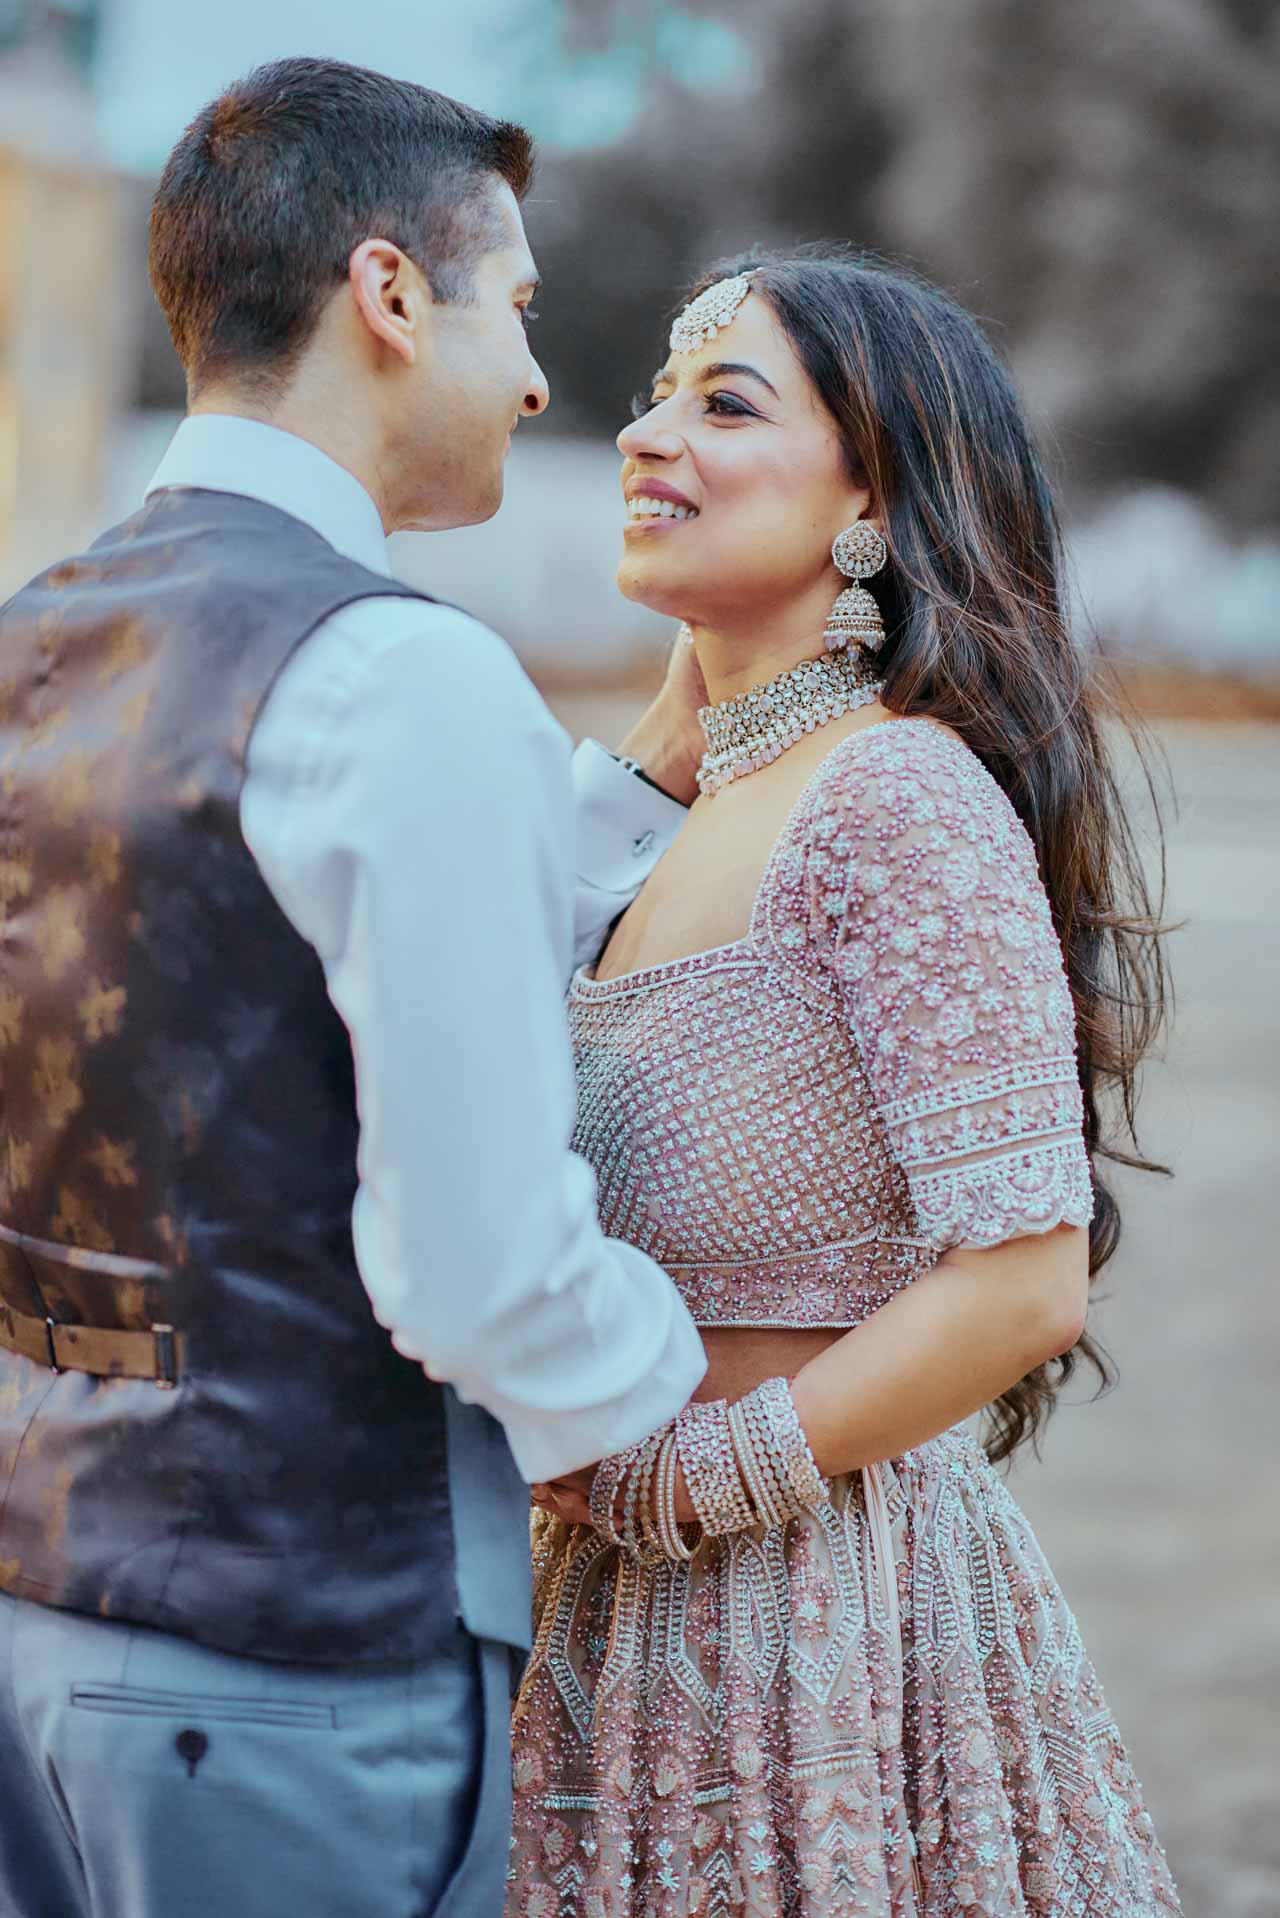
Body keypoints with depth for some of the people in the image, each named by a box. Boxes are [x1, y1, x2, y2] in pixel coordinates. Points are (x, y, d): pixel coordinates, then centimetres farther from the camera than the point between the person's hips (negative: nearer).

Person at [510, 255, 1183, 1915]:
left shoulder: (903, 799, -15)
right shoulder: (716, 810, 12)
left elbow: (1022, 1282, -21)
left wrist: (674, 1485, -15)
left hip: (831, 1627, -8)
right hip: (642, 1616, 8)